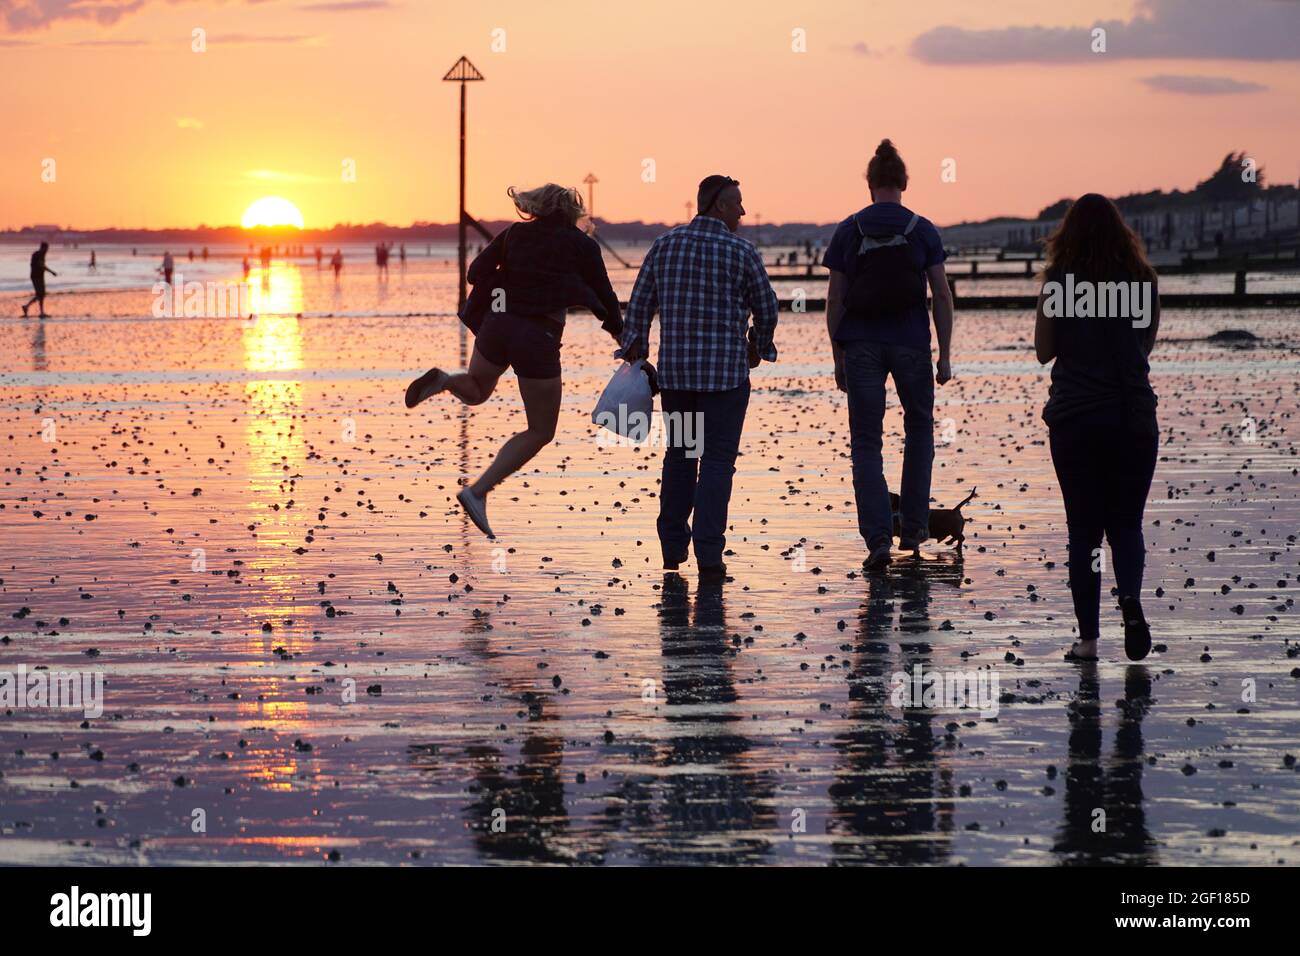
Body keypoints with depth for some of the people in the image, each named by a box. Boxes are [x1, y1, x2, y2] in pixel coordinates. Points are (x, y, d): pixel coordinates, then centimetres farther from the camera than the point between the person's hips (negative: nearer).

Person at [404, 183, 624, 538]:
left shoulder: (514, 234, 11)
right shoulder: (582, 245, 3)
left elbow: (477, 272, 4)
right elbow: (604, 297, 8)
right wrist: (621, 335, 23)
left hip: (498, 325, 4)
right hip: (539, 339, -4)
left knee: (475, 391, 33)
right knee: (541, 431, 7)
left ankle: (443, 380, -2)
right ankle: (478, 491, -8)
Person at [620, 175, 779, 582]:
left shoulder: (665, 245, 4)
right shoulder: (741, 252, -7)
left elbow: (639, 304, 4)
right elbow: (766, 309, 3)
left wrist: (634, 354, 13)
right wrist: (759, 347, 22)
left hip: (674, 369, 4)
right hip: (725, 370, -4)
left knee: (679, 455, 17)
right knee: (716, 460, -1)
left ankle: (672, 548, 19)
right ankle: (708, 556, -7)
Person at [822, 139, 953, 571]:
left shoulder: (849, 231, 1)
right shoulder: (923, 231, 0)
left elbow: (834, 300, 1)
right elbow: (942, 296, -3)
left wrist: (838, 358, 7)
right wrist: (944, 355, 3)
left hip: (861, 345, 0)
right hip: (911, 344, 0)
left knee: (866, 444, 3)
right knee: (919, 430, 21)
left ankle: (878, 539, -9)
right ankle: (913, 527, 20)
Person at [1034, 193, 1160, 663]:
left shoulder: (1059, 280, -6)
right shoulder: (1142, 278, 0)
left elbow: (1044, 351, 1)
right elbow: (1147, 342, 12)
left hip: (1074, 417, -1)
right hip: (1134, 416, 1)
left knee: (1083, 528, 6)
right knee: (1126, 522, 11)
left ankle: (1088, 637, 4)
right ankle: (1131, 599, -18)